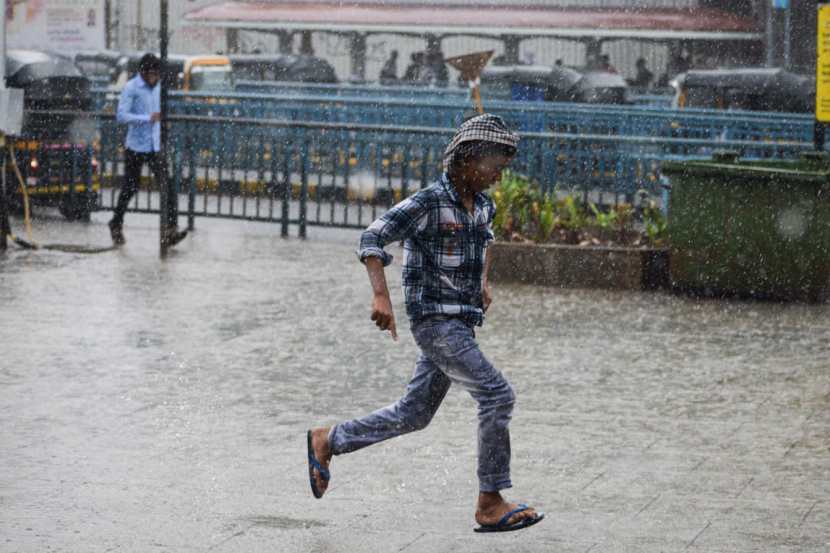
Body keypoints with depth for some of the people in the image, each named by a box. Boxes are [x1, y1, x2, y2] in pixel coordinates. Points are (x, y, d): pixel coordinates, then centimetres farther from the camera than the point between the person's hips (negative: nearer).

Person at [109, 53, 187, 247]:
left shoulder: (158, 87, 10)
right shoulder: (131, 88, -10)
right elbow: (121, 116, -19)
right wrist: (148, 118, -24)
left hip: (155, 147, 5)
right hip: (136, 147, -5)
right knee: (130, 188, 6)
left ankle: (170, 230, -12)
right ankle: (116, 225, 26)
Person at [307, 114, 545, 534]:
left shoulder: (483, 205, 10)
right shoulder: (427, 203, -14)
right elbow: (372, 238, -19)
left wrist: (484, 282, 22)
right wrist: (380, 296, -30)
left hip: (462, 323, 9)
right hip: (435, 321, -9)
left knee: (413, 415, 14)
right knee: (497, 395, -16)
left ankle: (326, 442, 29)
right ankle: (490, 505, -10)